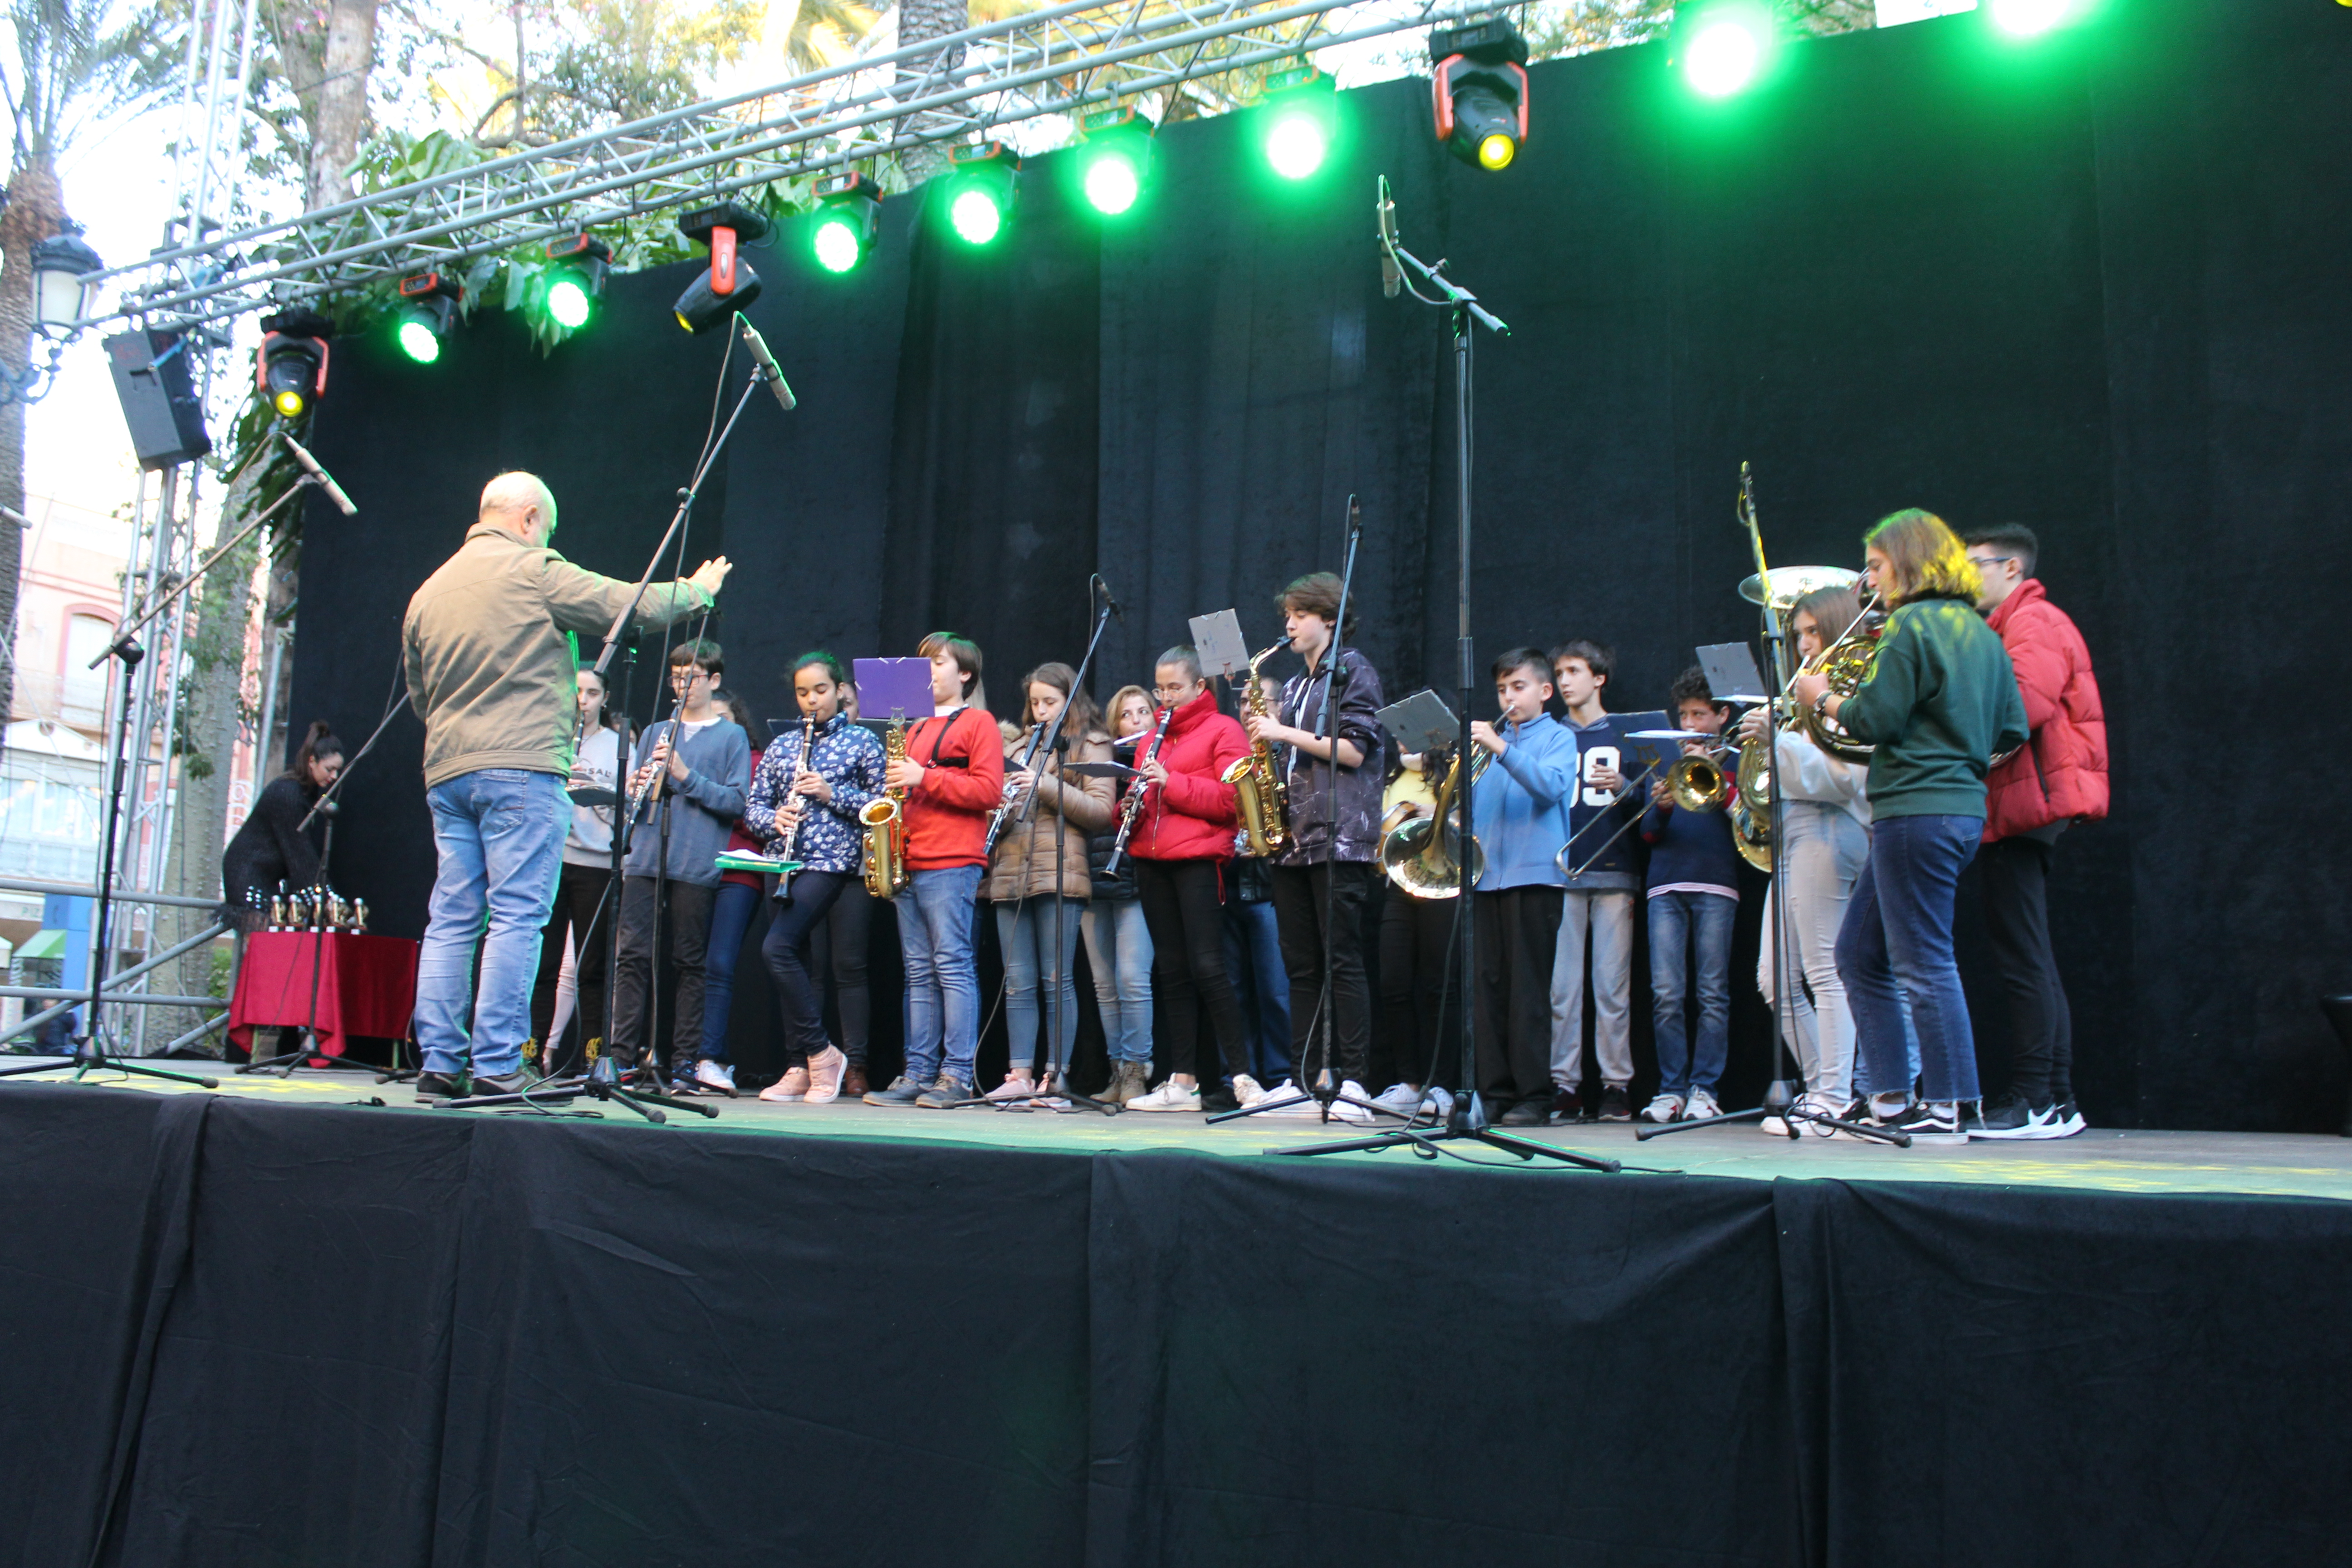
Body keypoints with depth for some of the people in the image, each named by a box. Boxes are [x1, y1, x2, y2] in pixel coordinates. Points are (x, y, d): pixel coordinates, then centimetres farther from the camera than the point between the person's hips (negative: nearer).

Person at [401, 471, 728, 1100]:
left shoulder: (428, 592, 18)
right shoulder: (533, 571, -4)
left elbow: (419, 696, 25)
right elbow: (637, 606, -4)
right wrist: (697, 591, 14)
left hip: (445, 771, 7)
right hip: (520, 765, -7)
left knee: (451, 920, 8)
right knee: (517, 916, -6)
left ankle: (439, 1063, 7)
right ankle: (497, 1066, -7)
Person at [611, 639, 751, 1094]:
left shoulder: (731, 736, 6)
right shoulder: (655, 732, 19)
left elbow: (737, 801, -3)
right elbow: (631, 795, 18)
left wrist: (687, 775, -14)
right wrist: (637, 790, -5)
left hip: (697, 865, -3)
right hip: (646, 859, 3)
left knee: (690, 963, 0)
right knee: (633, 955, -3)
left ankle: (684, 1065, 5)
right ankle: (622, 1058, 2)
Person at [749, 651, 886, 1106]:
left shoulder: (862, 741, 4)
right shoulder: (781, 746, 16)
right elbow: (753, 806, 15)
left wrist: (833, 795, -13)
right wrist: (774, 819, -7)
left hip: (832, 860, -6)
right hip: (783, 863, 6)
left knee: (777, 948, -20)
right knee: (794, 963, 5)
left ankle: (821, 1053, -9)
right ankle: (800, 1069, 12)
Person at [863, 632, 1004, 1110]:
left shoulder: (977, 723, 2)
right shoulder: (916, 729, 24)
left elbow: (989, 790, -10)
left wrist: (925, 778, -14)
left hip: (952, 862, -8)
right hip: (909, 863, 8)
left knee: (953, 964, -9)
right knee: (919, 972, 7)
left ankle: (957, 1076, -6)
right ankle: (918, 1074, 8)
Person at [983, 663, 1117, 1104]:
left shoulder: (1091, 746, 6)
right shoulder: (1019, 746, 22)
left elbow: (1101, 811, -5)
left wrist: (1046, 786, -14)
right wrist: (999, 810, 2)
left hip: (1059, 873, -5)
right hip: (1010, 874, 5)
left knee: (1056, 980, -5)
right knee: (1018, 982, 4)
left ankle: (1057, 1076, -1)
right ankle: (1020, 1076, 7)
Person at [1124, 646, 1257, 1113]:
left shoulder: (1222, 730, 1)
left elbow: (1233, 798, -11)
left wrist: (1171, 782, -17)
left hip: (1198, 859, -6)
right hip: (1153, 861, 6)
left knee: (1207, 967, -11)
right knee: (1171, 971, 6)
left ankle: (1243, 1078, -6)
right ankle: (1182, 1083, 9)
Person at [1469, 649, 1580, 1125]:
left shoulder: (1558, 737, 7)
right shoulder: (1491, 738, 21)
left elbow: (1551, 786, -13)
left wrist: (1501, 749, -20)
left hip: (1535, 875, -5)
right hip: (1486, 875, 5)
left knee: (1529, 990, -5)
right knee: (1487, 988, 3)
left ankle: (1533, 1095, -1)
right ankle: (1494, 1091, 9)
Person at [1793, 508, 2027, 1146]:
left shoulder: (1914, 624, -11)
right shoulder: (1979, 631, 15)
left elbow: (1875, 718, -15)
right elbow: (2012, 729, 14)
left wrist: (1822, 698, 2)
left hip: (1917, 811, -10)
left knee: (1923, 963, -3)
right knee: (1859, 955, 14)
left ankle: (1945, 1110, 3)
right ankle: (1888, 1098, 17)